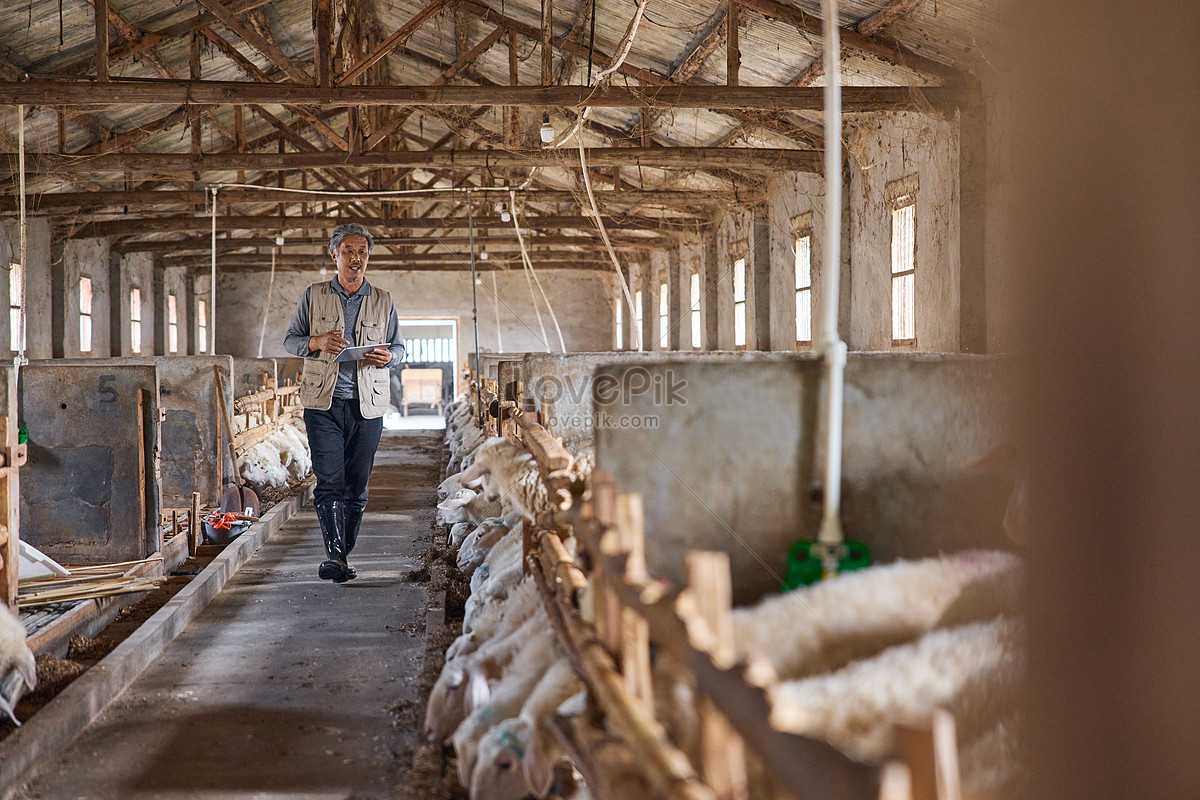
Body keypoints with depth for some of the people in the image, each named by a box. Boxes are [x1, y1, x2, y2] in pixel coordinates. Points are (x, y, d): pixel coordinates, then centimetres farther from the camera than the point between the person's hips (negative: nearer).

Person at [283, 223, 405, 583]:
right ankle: (336, 555, -14)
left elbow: (399, 346, 16)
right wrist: (317, 342, -11)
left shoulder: (383, 302, 10)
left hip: (367, 405, 2)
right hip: (323, 403, -1)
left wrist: (388, 356, -8)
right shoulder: (314, 296, 8)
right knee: (329, 482, -12)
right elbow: (291, 340, 11)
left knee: (356, 486, 4)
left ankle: (342, 556, 15)